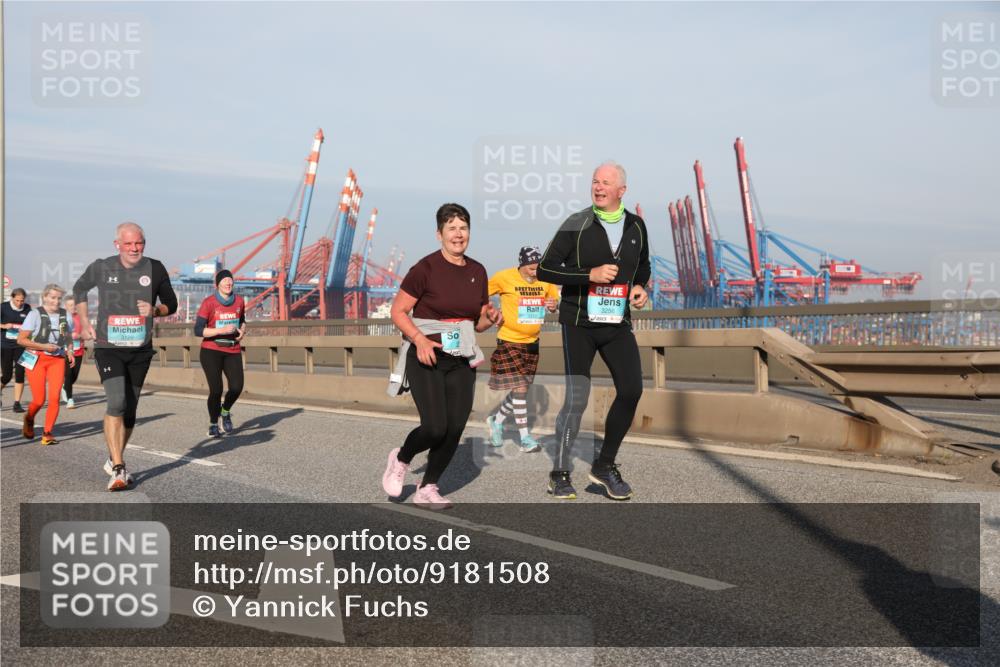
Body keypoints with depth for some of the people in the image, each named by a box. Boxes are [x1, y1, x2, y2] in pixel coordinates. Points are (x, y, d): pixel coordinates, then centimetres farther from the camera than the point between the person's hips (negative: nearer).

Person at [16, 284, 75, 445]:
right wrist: (43, 346, -15)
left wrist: (70, 351, 5)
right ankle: (29, 420, 30)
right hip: (36, 359, -3)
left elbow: (69, 338, 23)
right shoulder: (35, 314, -6)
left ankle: (47, 433, 1)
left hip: (57, 360, 3)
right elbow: (21, 339, -7)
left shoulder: (65, 315, 8)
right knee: (39, 400, -4)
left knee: (55, 398, -9)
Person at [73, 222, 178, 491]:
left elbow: (171, 304, 9)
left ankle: (113, 460, 32)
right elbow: (79, 289, 18)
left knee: (129, 410, 11)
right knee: (116, 402, -20)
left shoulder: (155, 269, -2)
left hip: (140, 350, 2)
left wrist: (155, 310, -13)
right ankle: (118, 469, -19)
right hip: (108, 348, -2)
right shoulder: (101, 267, -3)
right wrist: (84, 322, 8)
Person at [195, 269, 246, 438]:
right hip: (211, 351, -4)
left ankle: (225, 411, 24)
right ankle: (213, 425, 16)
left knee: (237, 387, -9)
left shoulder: (239, 301, 5)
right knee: (216, 390, -8)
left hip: (233, 352, 4)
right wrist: (221, 330, -21)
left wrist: (242, 331, 2)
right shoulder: (209, 303, -8)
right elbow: (198, 330, -11)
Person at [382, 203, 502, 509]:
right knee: (435, 427, -13)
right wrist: (419, 339, -22)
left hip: (461, 360, 5)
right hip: (426, 357, -5)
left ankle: (427, 488, 18)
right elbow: (397, 311, -8)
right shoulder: (425, 268, -10)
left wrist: (490, 318, -5)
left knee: (455, 428, 0)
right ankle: (400, 458, 19)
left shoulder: (478, 271, 7)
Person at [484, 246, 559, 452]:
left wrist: (553, 305, -9)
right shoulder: (504, 277, -11)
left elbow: (554, 298, 13)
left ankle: (496, 420, 34)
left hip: (532, 342, 5)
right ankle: (525, 437, 1)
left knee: (523, 387, 12)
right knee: (519, 388, -8)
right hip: (509, 341, -5)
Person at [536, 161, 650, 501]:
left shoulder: (636, 226, 7)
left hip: (617, 322, 4)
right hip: (579, 322, -4)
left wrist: (639, 286, 1)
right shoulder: (576, 225, -6)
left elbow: (643, 266, 24)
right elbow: (544, 270, -9)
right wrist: (590, 275, -19)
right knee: (577, 398, -5)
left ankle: (604, 465, 12)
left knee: (631, 390, -7)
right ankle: (559, 474, 12)